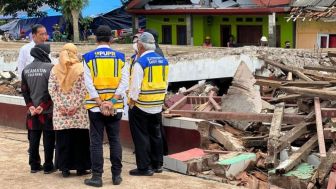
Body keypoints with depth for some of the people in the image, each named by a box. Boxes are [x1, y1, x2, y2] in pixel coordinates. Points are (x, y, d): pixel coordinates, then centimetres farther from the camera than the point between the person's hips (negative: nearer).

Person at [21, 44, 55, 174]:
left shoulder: (26, 70, 6)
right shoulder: (50, 68, -12)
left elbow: (24, 90, 6)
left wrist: (30, 106, 3)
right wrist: (43, 106, -10)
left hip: (32, 111, 5)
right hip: (48, 111, -5)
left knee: (34, 139, 11)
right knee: (49, 140, 3)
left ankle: (34, 165, 17)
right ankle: (48, 166, 8)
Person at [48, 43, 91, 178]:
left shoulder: (55, 69, 4)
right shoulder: (81, 69, -4)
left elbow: (51, 90, 0)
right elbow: (84, 90, -10)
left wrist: (60, 106, -1)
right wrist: (76, 106, -7)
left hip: (60, 111, 2)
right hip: (78, 111, -2)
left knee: (63, 139, 7)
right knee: (79, 139, 7)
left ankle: (65, 168, 12)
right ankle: (80, 167, 12)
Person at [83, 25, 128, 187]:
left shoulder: (89, 57, -2)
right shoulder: (119, 57, 2)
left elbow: (89, 83, -9)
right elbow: (124, 82, -6)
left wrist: (100, 104, -8)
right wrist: (112, 102, -9)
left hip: (95, 106, -1)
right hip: (115, 106, 1)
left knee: (96, 141, 3)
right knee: (115, 140, 10)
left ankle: (97, 177, 3)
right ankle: (116, 175, 13)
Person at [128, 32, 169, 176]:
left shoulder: (141, 62, -15)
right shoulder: (163, 61, 4)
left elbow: (135, 86, -17)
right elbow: (165, 83, 9)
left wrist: (132, 103, -7)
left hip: (141, 105, -6)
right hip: (157, 105, 6)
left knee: (141, 136, 2)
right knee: (155, 134, 16)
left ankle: (144, 167, 5)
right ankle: (157, 164, 23)